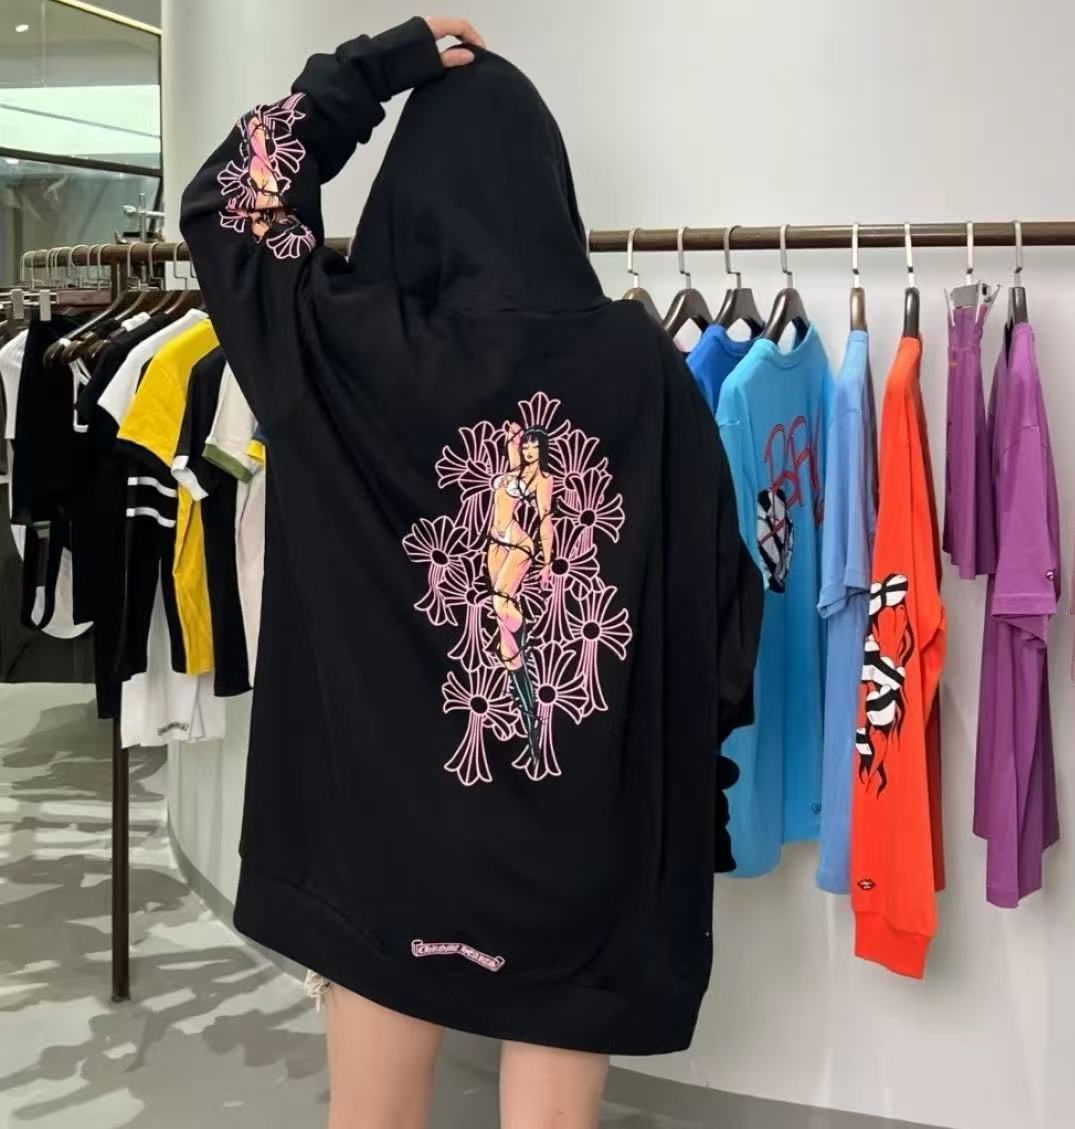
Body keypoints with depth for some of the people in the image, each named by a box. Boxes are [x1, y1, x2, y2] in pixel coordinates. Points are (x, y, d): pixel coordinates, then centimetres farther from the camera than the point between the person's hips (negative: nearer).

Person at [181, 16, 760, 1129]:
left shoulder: (355, 346, -10)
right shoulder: (638, 358, -8)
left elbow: (224, 201, 8)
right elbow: (721, 577, -4)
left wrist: (370, 67, 6)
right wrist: (686, 767, 8)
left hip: (384, 811, 0)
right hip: (589, 832, 1)